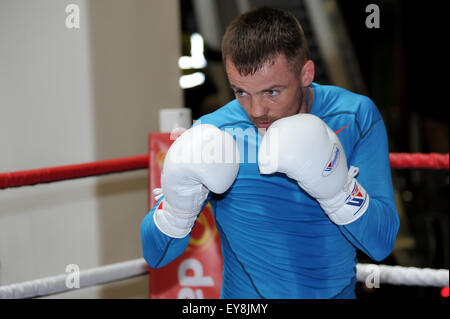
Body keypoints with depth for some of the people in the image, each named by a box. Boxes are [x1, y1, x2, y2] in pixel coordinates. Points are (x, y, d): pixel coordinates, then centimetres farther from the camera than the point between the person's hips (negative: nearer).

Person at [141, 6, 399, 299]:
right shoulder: (211, 135, -8)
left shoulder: (356, 118, -7)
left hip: (338, 291, 1)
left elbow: (382, 244, -11)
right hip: (243, 297, -1)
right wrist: (178, 207, -24)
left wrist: (336, 187, -26)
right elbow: (156, 255, -5)